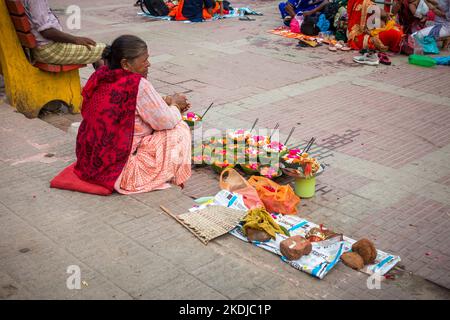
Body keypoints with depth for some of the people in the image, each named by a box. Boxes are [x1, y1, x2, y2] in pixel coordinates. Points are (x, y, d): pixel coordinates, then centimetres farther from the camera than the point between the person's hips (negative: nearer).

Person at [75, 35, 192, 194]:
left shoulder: (99, 76, 4)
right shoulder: (137, 85, -20)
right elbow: (167, 121, -11)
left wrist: (166, 102, 11)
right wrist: (174, 104, 9)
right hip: (118, 171, -8)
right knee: (179, 129, 1)